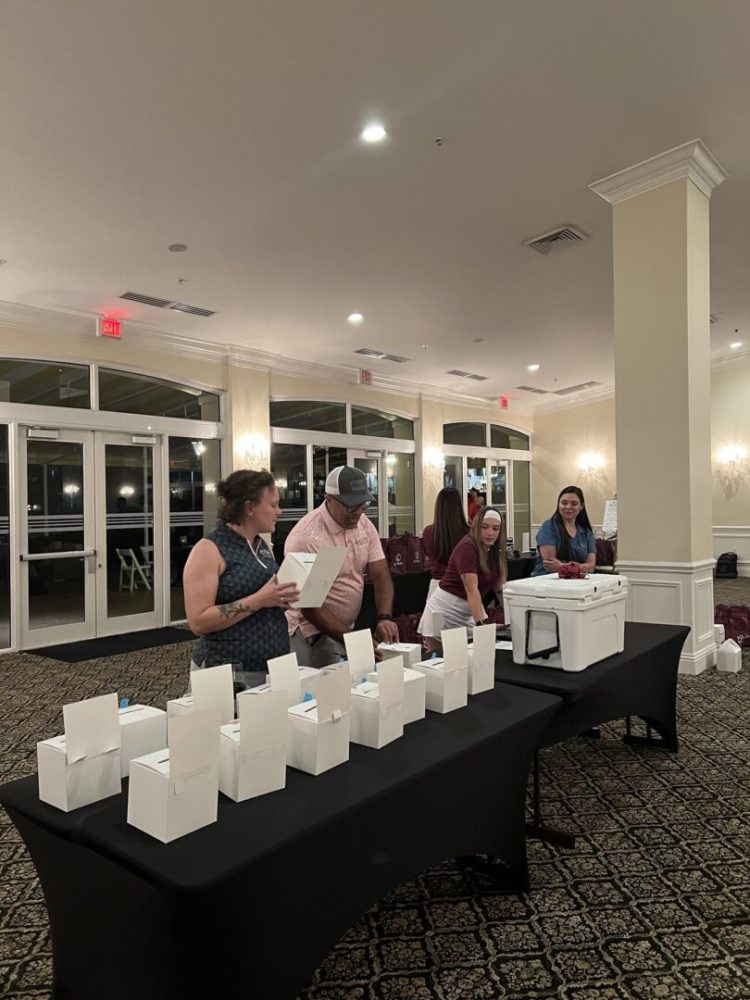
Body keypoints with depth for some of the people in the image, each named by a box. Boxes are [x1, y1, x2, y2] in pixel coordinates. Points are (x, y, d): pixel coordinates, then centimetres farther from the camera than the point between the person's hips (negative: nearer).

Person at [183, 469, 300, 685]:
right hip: (229, 672, -6)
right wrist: (258, 601, -22)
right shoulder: (209, 550, -12)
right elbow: (198, 622, -18)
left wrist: (282, 598, -1)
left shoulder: (262, 546, 10)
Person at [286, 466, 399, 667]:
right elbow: (309, 606, -21)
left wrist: (384, 618, -18)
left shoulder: (365, 525, 0)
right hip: (313, 634, -6)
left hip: (348, 629, 6)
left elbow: (380, 575, 0)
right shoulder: (306, 537, -21)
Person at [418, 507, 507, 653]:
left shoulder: (494, 551, 3)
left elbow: (499, 587, 5)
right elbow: (472, 589, -32)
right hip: (446, 608, -7)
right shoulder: (467, 547, -22)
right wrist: (481, 623, -41)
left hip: (469, 610, 8)